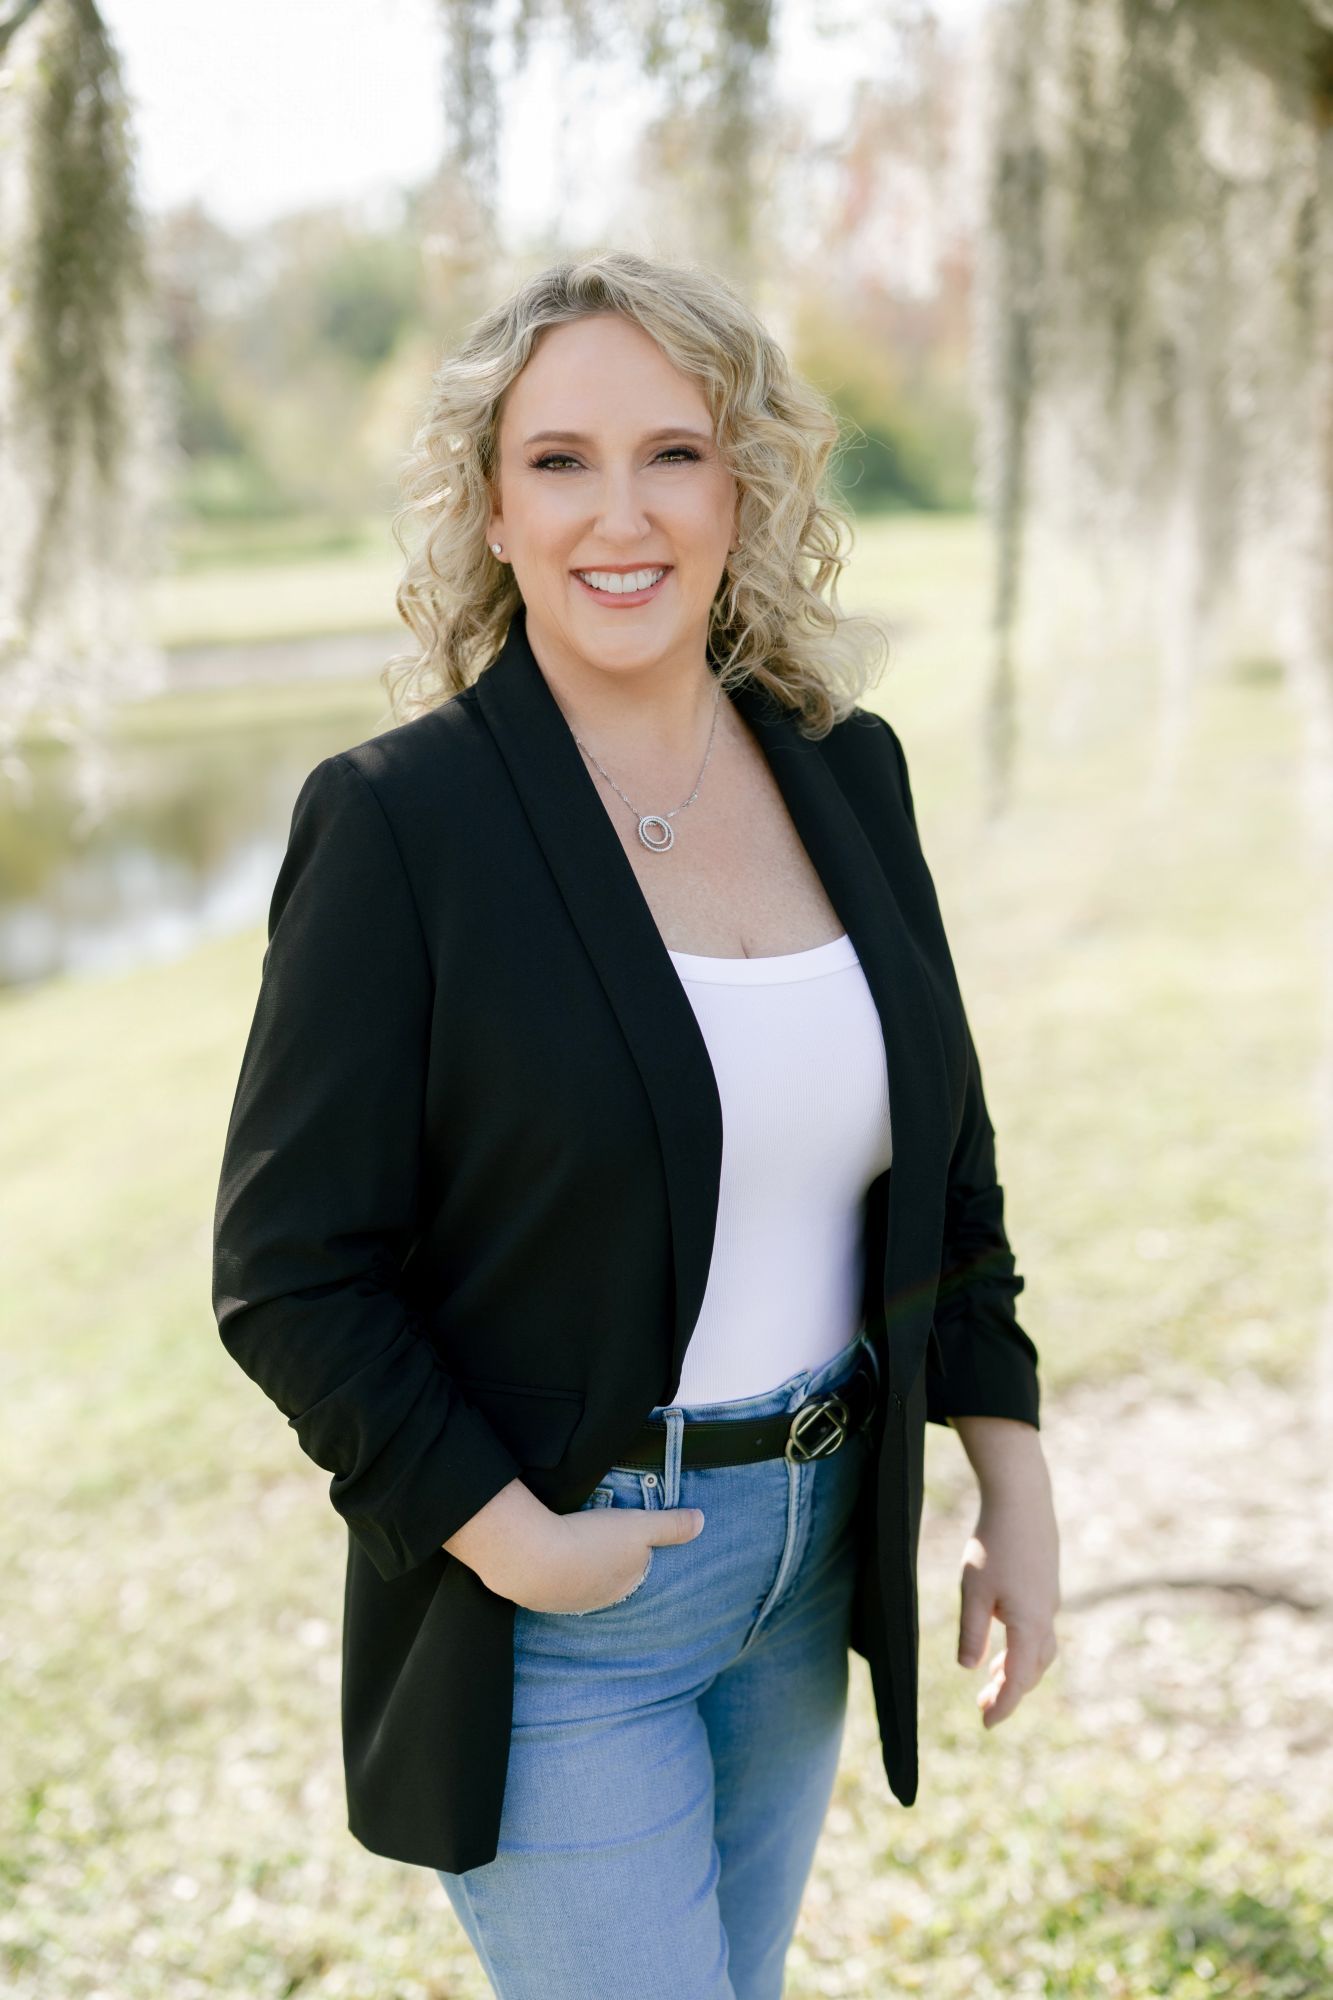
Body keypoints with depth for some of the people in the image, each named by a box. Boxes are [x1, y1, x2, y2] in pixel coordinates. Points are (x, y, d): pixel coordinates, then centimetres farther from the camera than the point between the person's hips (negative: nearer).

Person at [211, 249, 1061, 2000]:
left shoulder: (844, 770, 1)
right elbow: (288, 1271, -14)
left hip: (808, 1565, 6)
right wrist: (510, 1540, -19)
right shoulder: (400, 821, -16)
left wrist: (1016, 1489, 6)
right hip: (555, 1607, -6)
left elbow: (945, 1150, 9)